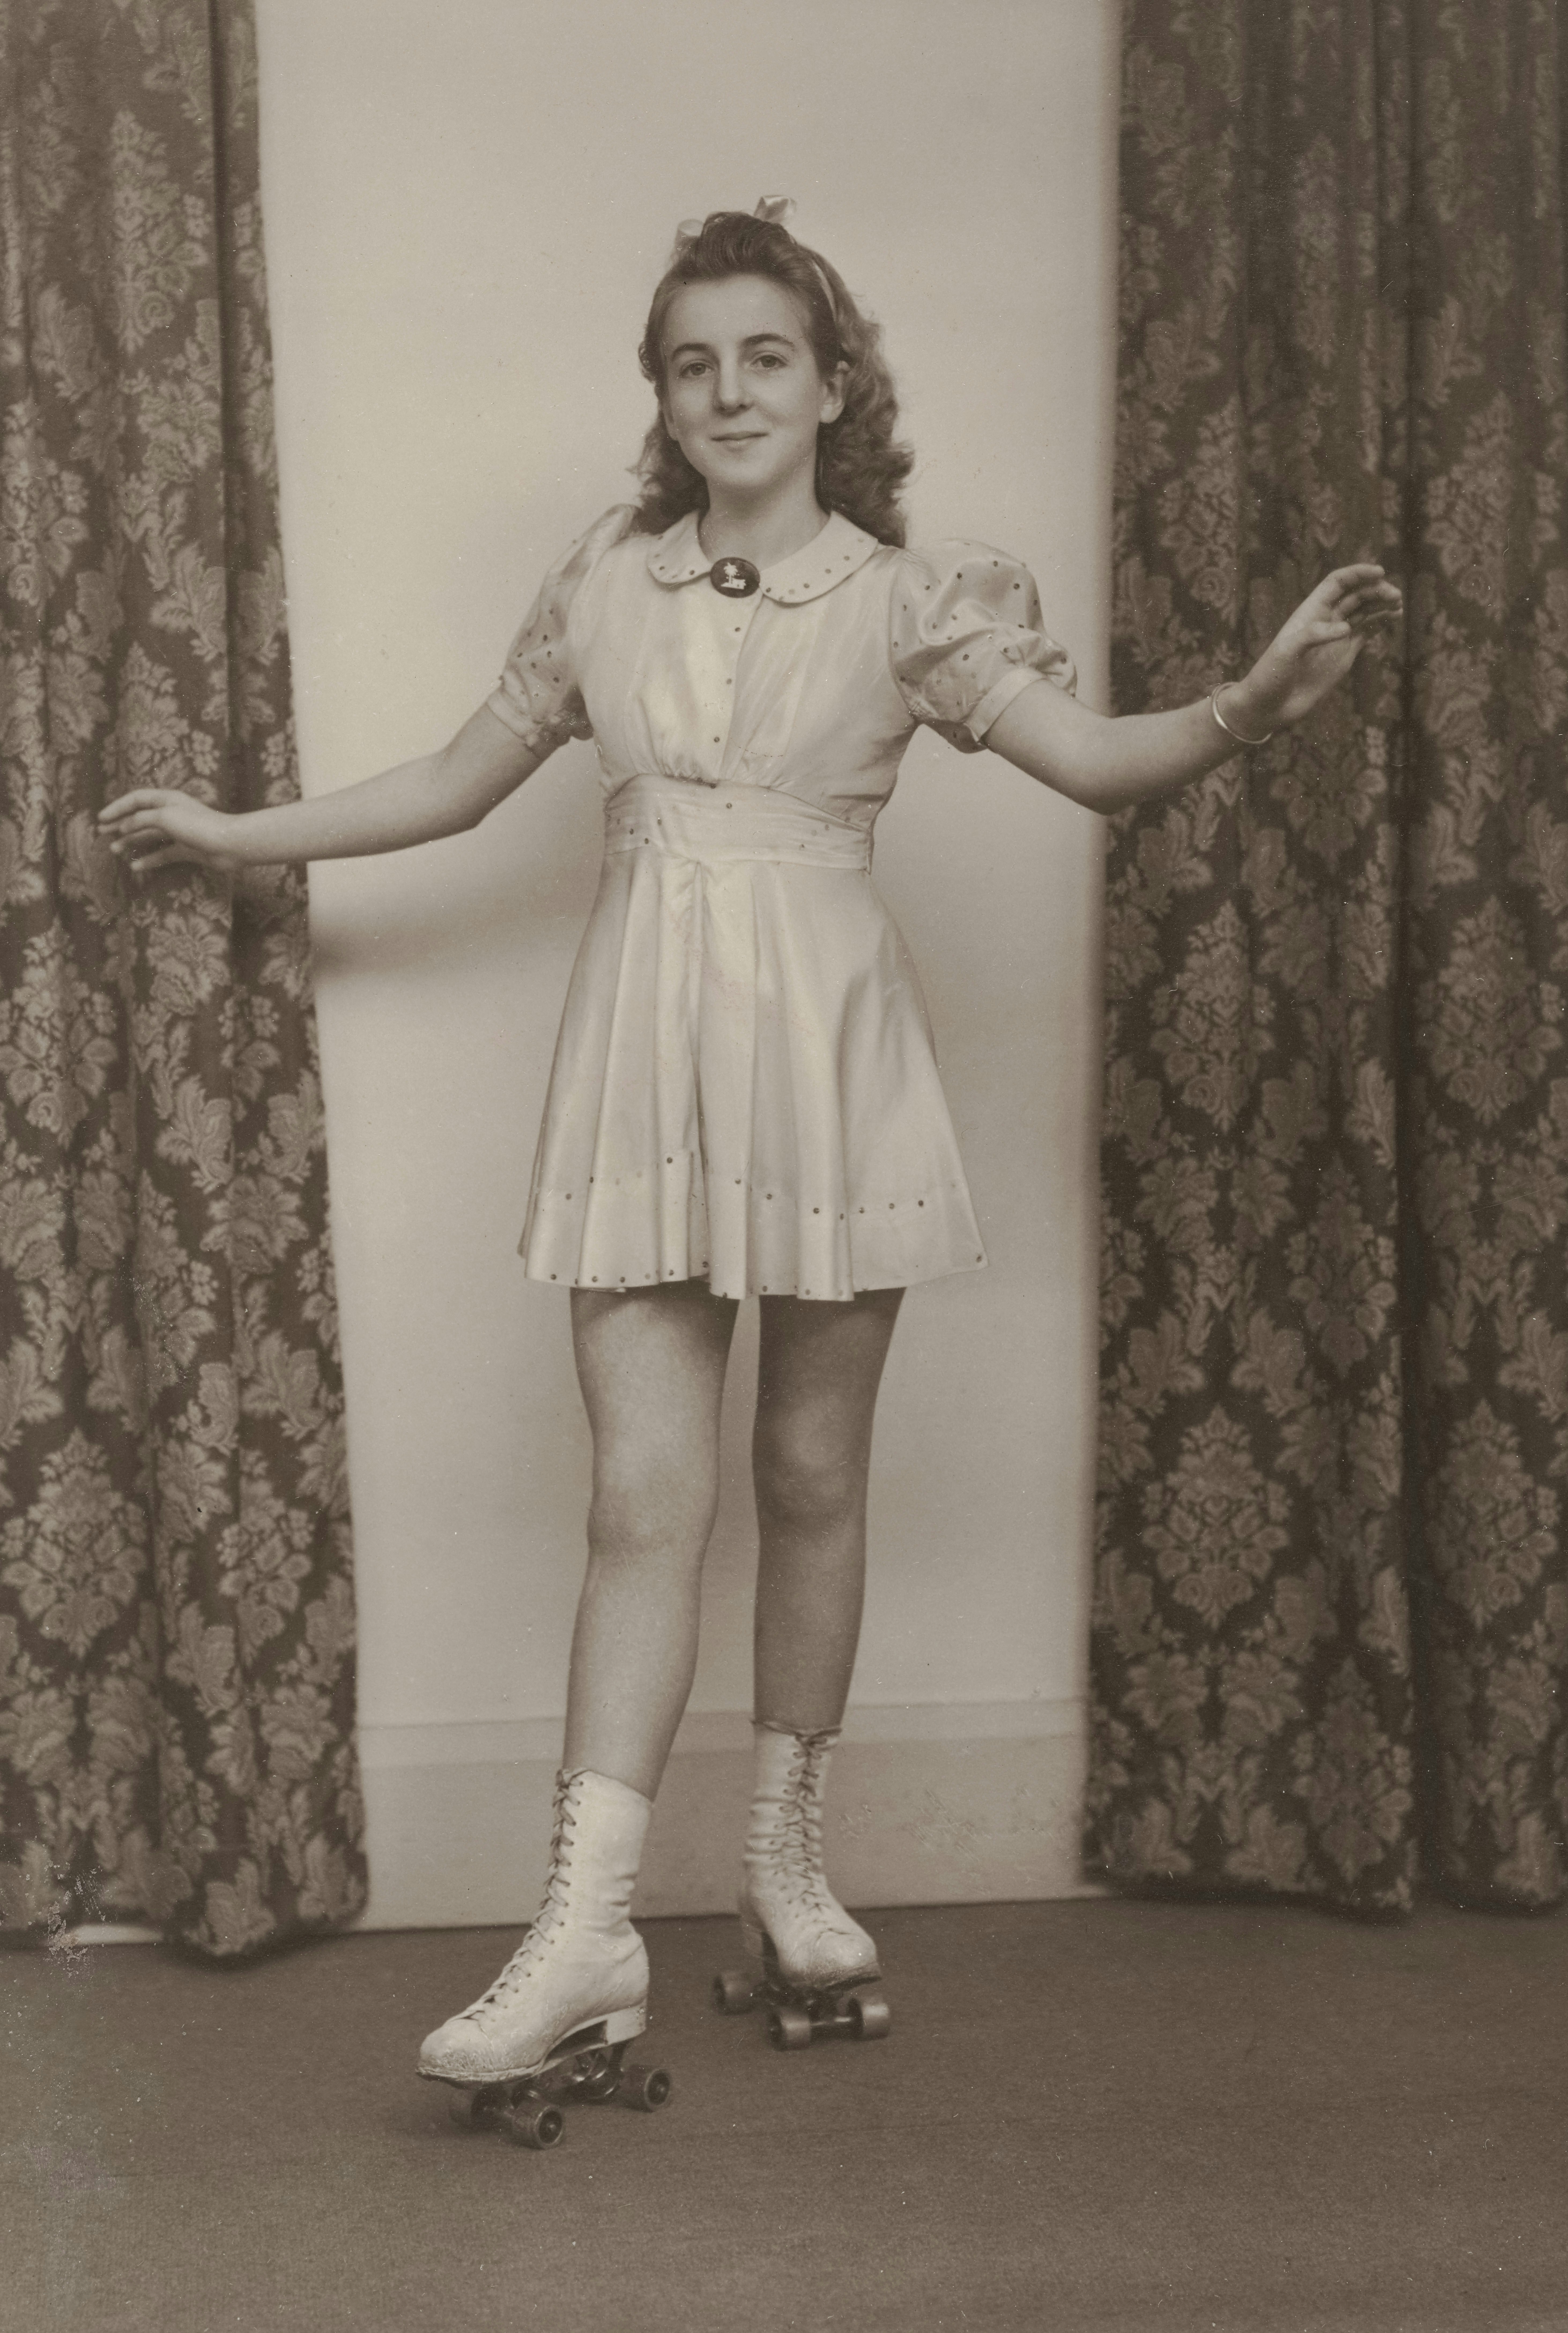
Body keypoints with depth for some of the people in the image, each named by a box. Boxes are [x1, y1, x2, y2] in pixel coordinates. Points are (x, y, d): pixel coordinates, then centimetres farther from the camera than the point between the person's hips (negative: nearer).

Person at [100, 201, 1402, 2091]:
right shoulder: (602, 586, 9)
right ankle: (587, 1929, -6)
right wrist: (241, 834, 25)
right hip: (647, 1054, 1)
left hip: (826, 1047, -1)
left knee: (811, 1475, 8)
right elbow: (463, 779, 20)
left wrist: (1251, 705, -31)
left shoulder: (907, 598, 1)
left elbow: (1092, 756, -11)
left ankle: (786, 1852, 25)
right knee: (645, 1490, -6)